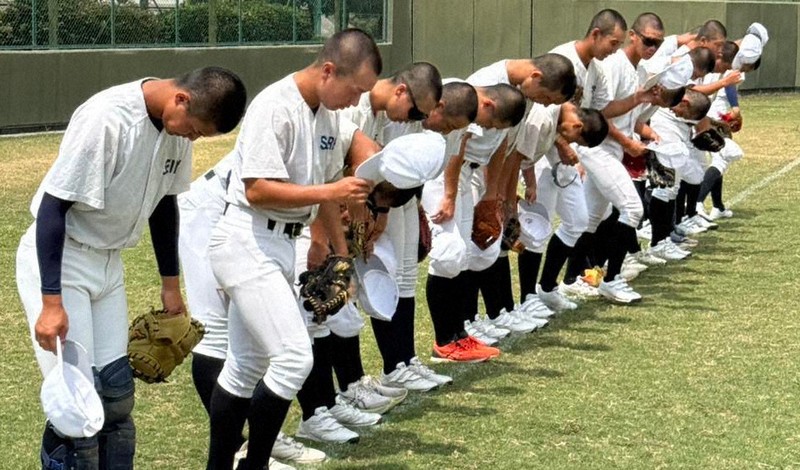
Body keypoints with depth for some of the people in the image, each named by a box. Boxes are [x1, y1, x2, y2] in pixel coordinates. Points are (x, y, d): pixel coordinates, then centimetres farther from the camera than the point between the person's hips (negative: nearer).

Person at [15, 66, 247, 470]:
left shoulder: (178, 125, -4)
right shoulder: (106, 118, -28)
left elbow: (164, 201, 11)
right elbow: (53, 206, -24)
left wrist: (170, 283, 18)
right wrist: (51, 302, -24)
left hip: (108, 263, 7)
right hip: (56, 260, -7)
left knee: (117, 390, 7)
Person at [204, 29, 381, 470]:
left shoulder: (330, 114, 8)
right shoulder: (275, 107, -18)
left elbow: (325, 184, 18)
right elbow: (257, 190, -23)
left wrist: (340, 251, 19)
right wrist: (332, 191, -22)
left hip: (280, 245, 9)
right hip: (246, 241, -9)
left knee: (247, 364, 14)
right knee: (294, 355, -15)